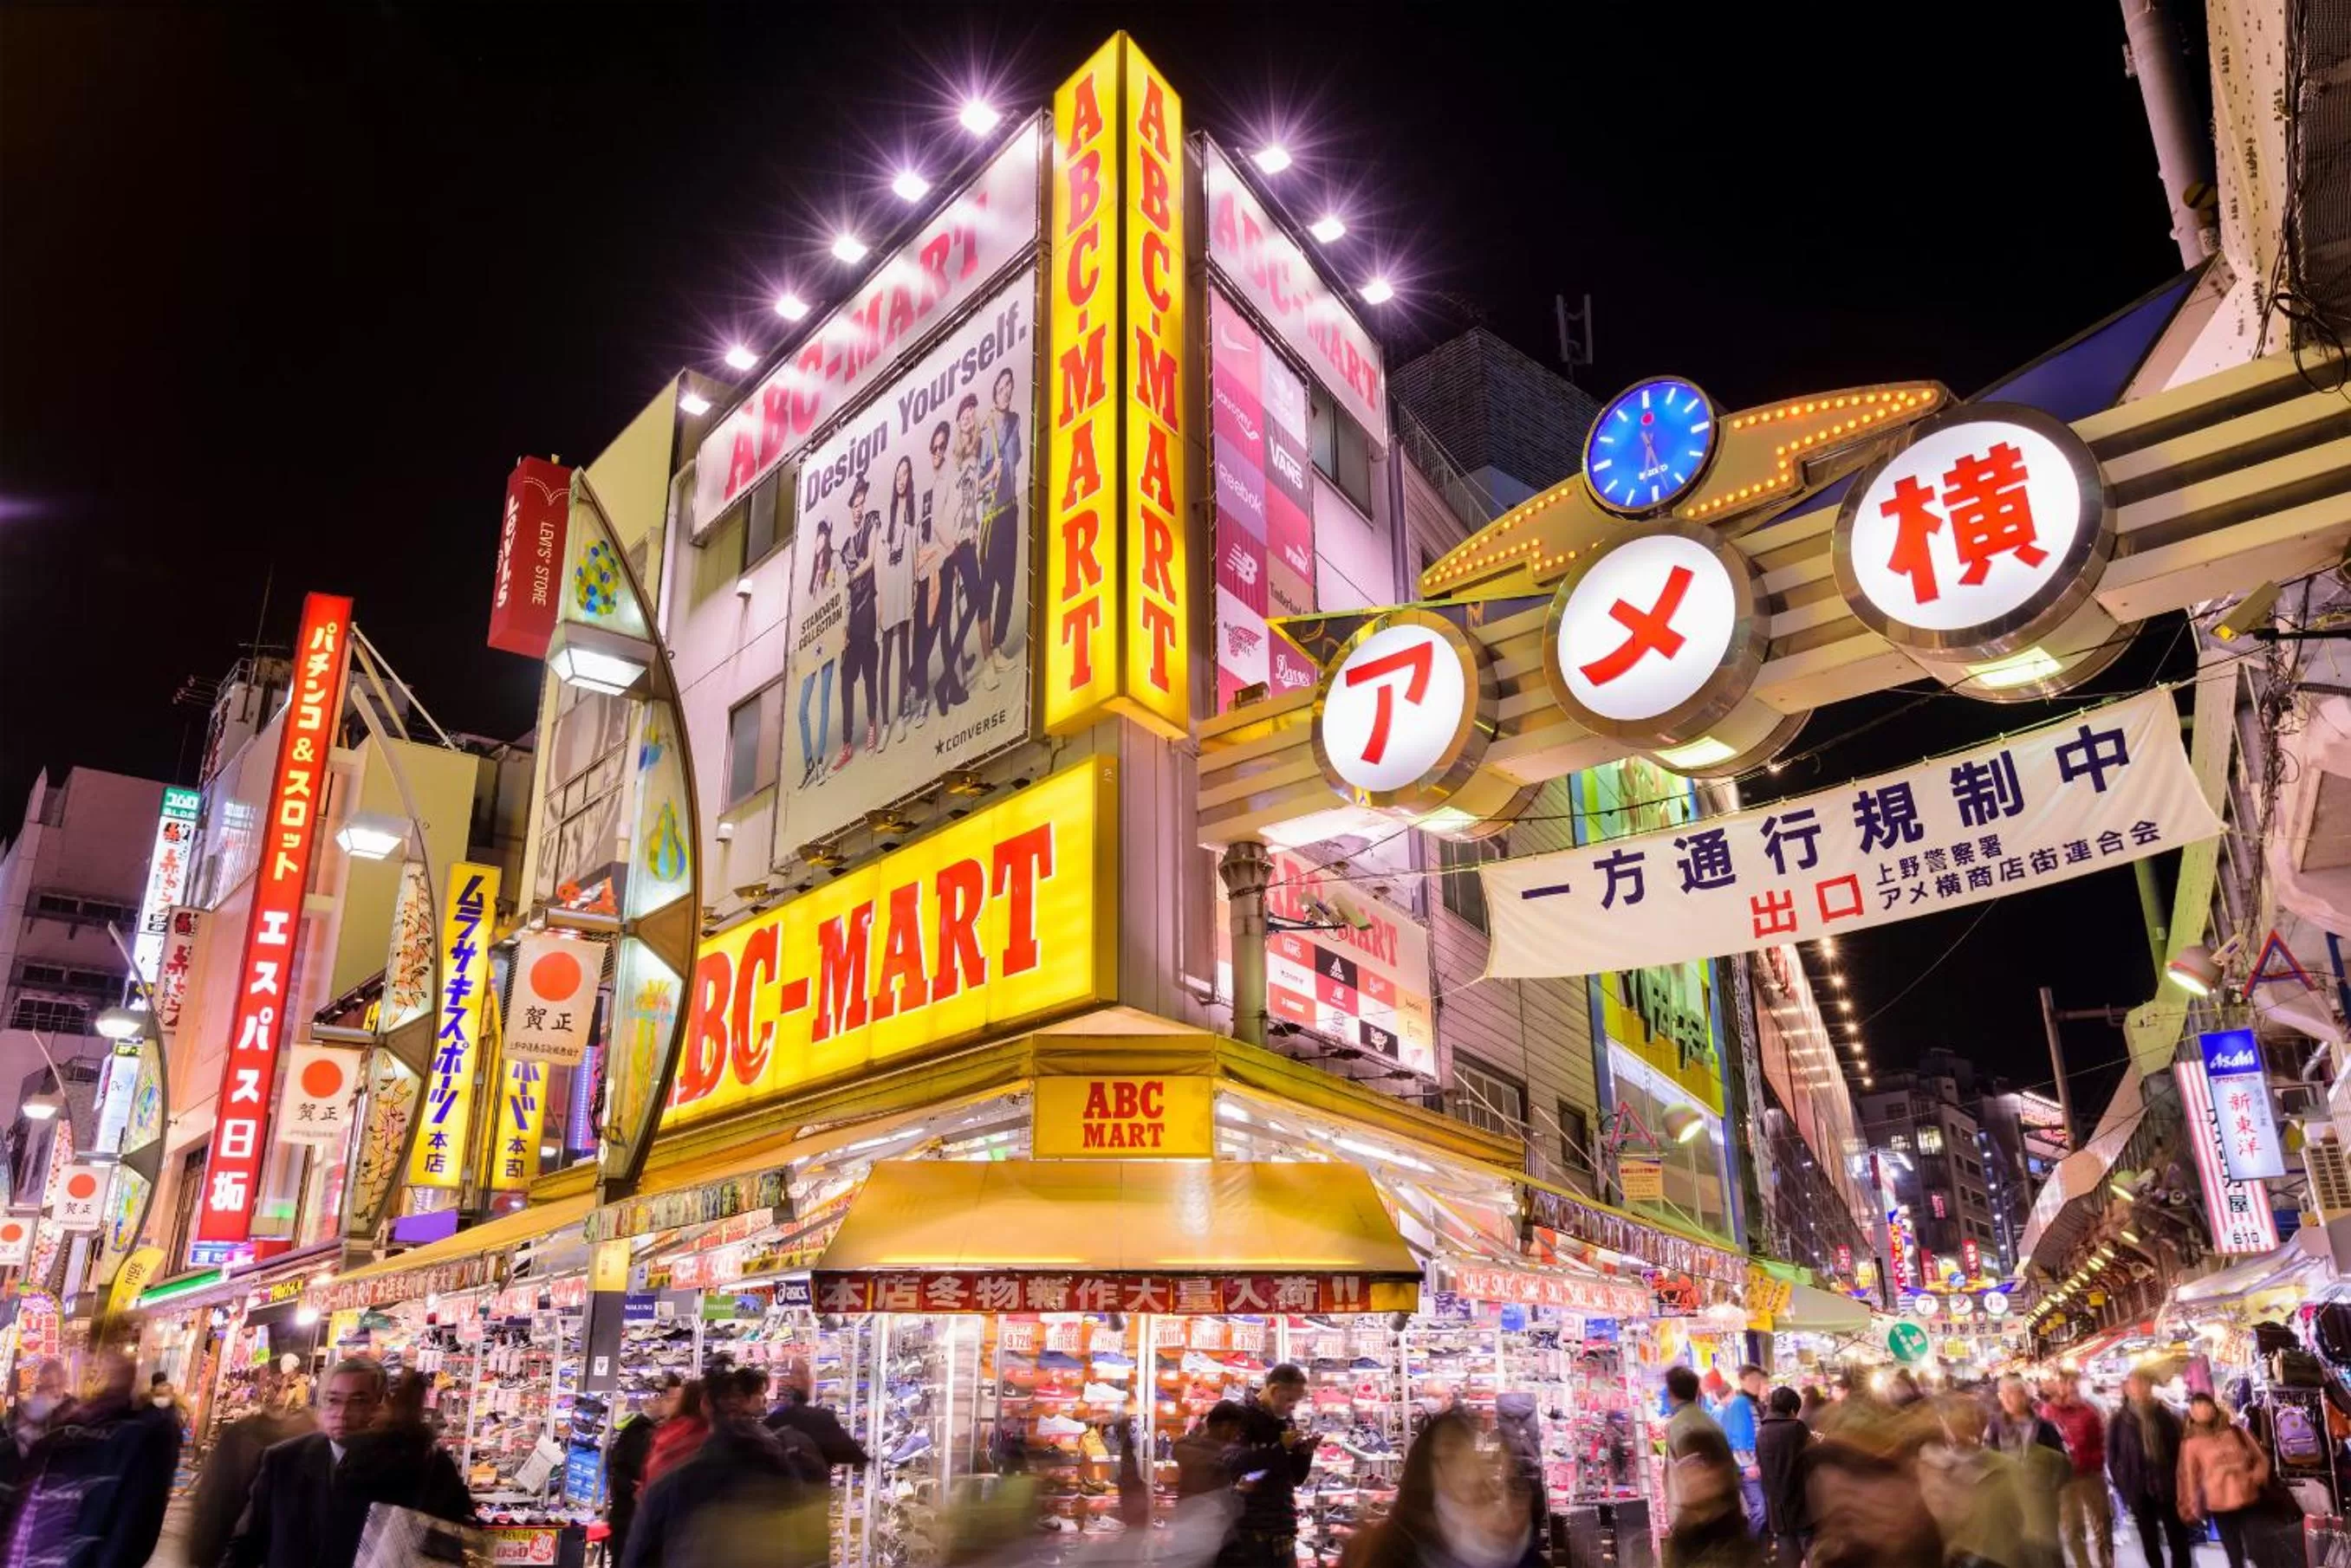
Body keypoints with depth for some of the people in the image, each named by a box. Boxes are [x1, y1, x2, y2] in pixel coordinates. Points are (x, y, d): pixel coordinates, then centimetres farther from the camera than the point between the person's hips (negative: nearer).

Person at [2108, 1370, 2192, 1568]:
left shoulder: (2166, 1417, 3)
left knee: (2178, 1540, 3)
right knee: (2150, 1542, 9)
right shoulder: (2118, 1422, -1)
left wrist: (2179, 1483, -4)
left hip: (2168, 1488, 0)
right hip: (2139, 1492, 0)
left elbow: (2180, 1449, 3)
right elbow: (2113, 1459, 1)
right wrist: (2125, 1489, -5)